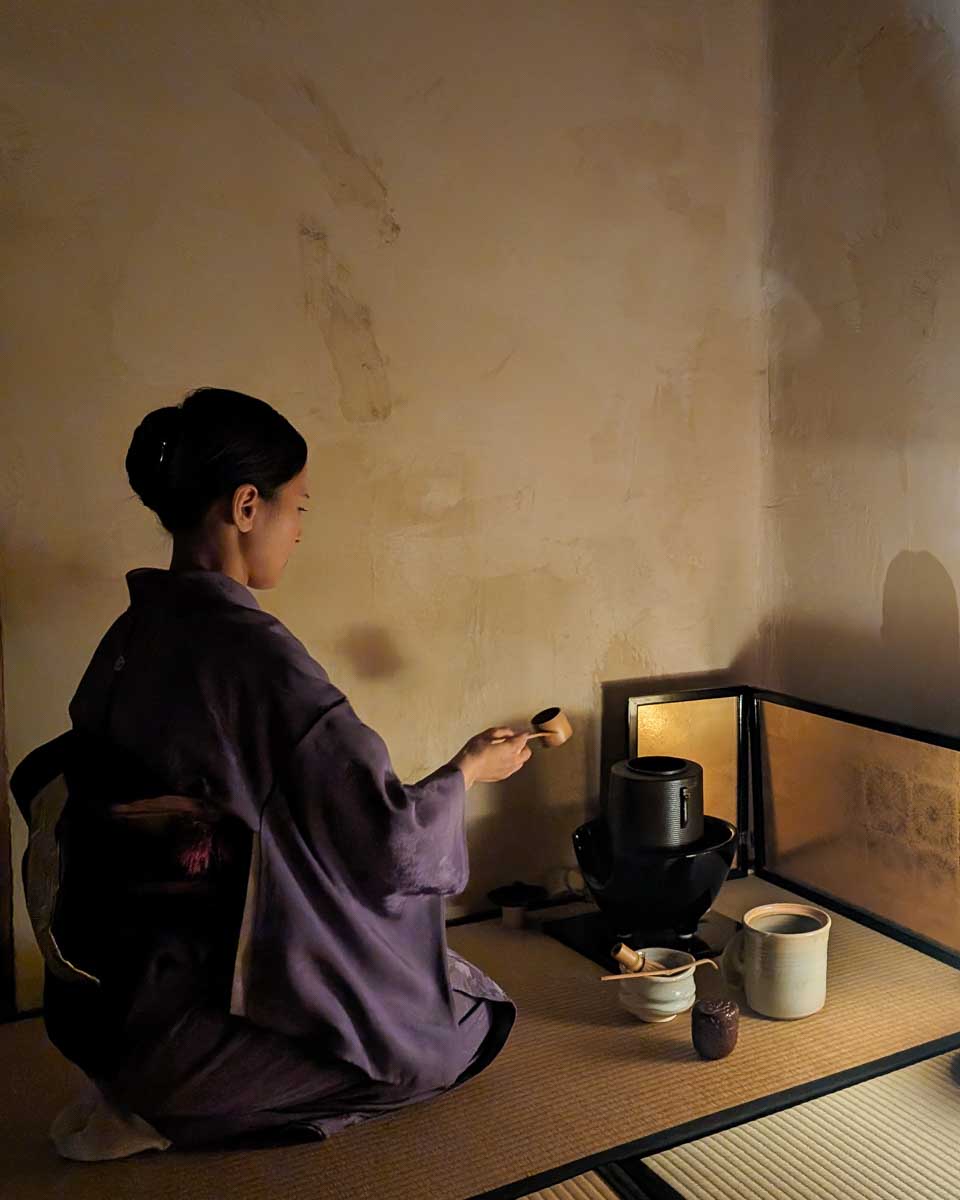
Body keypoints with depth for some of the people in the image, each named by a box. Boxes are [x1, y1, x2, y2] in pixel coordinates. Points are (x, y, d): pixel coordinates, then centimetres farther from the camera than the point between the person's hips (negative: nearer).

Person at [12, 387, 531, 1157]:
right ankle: (170, 1115, 2)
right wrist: (469, 769, -2)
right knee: (473, 1021, 9)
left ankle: (154, 1094, 14)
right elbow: (387, 840, -21)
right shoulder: (252, 652, -25)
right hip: (183, 1012, -8)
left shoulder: (133, 636, 0)